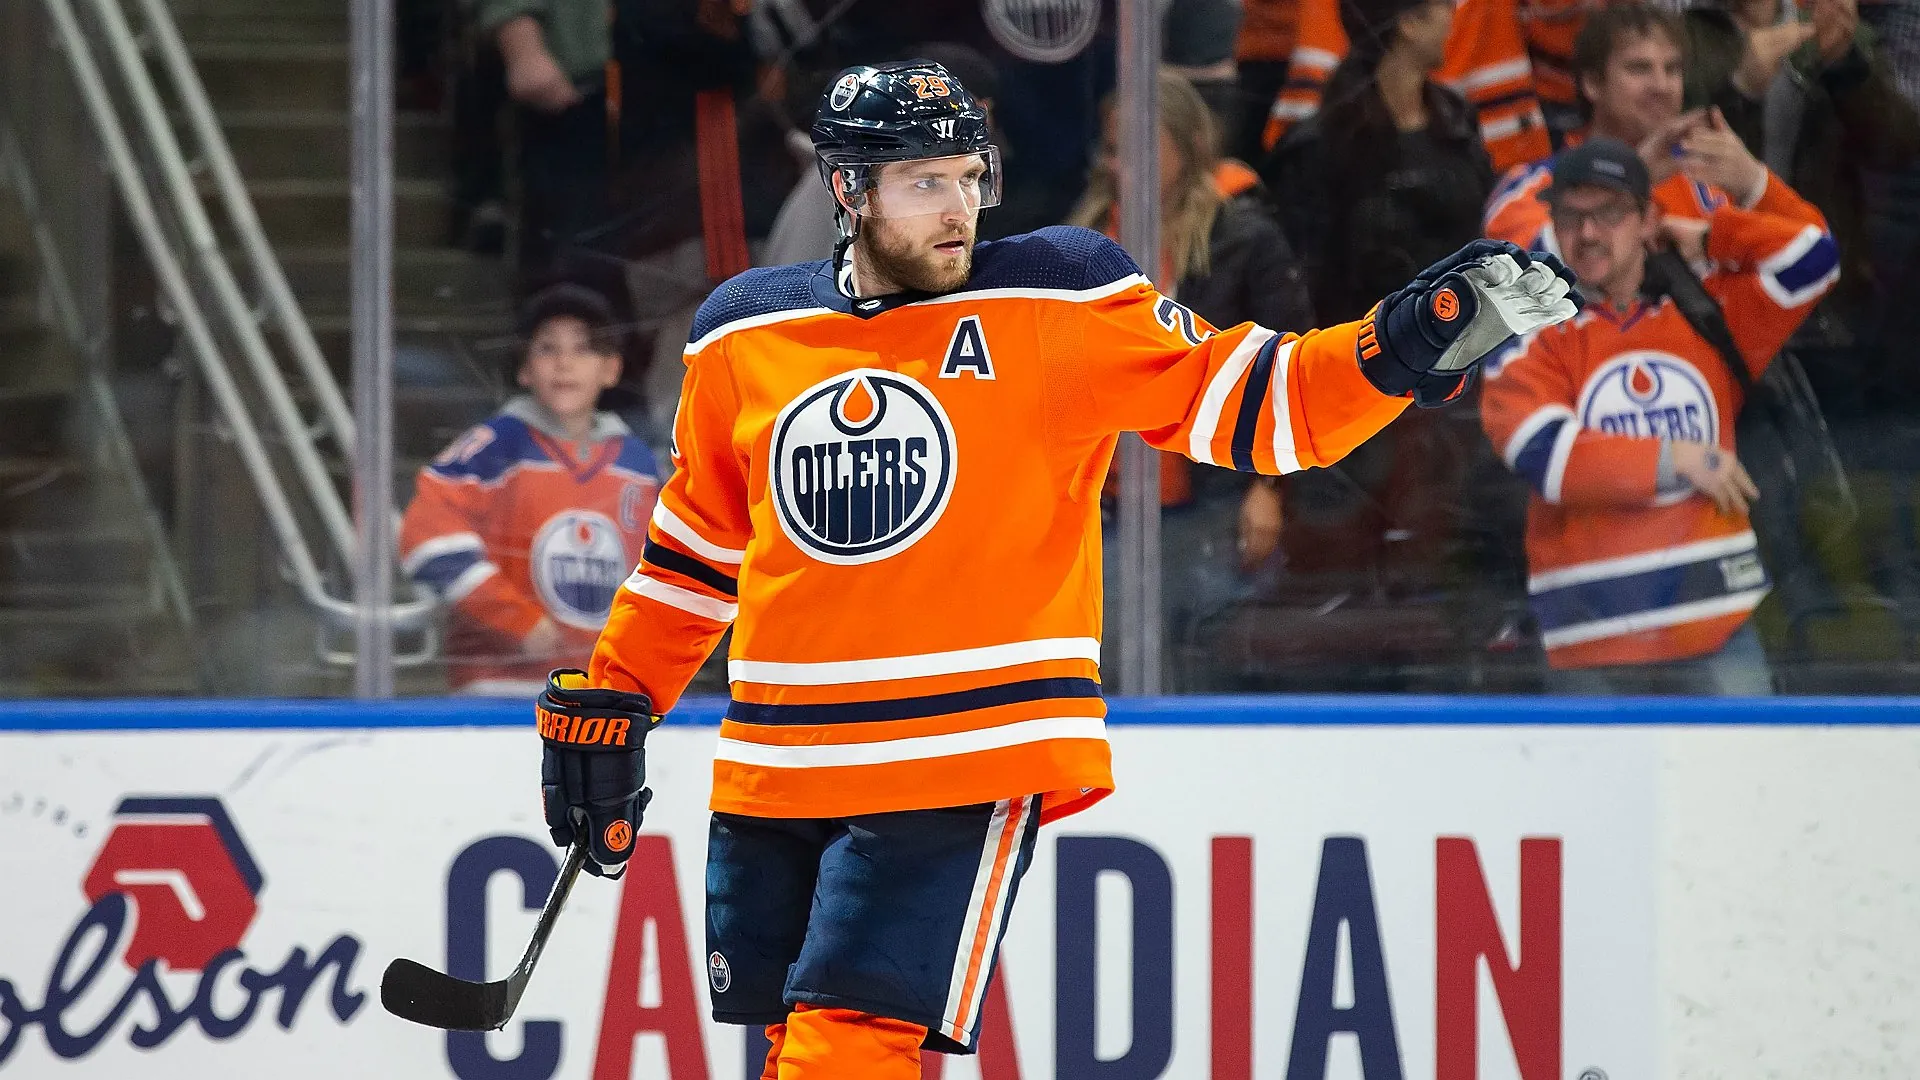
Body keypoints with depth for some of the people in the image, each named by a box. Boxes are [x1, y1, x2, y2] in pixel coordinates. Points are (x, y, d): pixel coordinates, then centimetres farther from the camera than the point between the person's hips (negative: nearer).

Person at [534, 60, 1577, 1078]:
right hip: (774, 765, 4)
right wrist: (605, 707, 20)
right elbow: (696, 551, 19)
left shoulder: (1058, 307, -3)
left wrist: (1415, 340, -16)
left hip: (970, 760, -4)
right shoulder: (742, 337, 7)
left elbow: (1242, 401, -2)